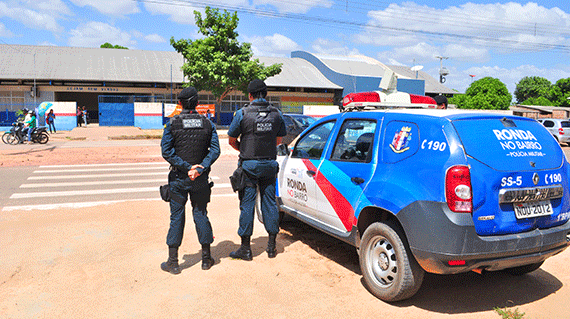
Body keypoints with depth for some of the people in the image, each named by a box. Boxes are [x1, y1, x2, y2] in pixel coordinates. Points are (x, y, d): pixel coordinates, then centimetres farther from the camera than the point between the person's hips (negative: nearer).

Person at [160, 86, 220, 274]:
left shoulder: (172, 123, -5)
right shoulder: (207, 124, 1)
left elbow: (166, 151, -13)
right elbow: (215, 150, -7)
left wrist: (186, 167, -13)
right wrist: (200, 168, -13)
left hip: (178, 179, -2)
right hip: (200, 179, 2)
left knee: (176, 217, 5)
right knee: (201, 215, 12)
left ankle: (173, 262, 11)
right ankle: (206, 259, 20)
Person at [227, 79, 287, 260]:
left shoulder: (242, 113, -7)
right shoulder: (276, 113, 3)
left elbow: (231, 140, 0)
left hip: (249, 165, -3)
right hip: (270, 164, 3)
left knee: (247, 205, 3)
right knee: (269, 203, 10)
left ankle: (245, 248, 8)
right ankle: (271, 246, 17)